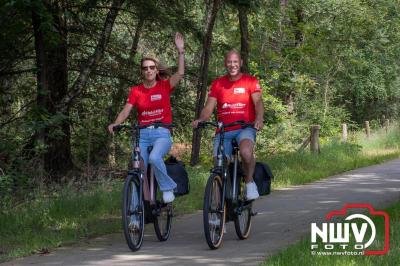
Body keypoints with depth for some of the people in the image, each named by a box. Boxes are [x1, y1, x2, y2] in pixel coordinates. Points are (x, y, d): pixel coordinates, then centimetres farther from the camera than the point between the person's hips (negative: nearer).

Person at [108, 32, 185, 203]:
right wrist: (115, 124, -20)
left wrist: (181, 51, -19)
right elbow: (126, 111, -1)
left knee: (154, 157, -33)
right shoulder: (136, 91, 6)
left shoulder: (164, 86, 3)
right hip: (142, 134, 3)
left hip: (162, 133, -3)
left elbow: (180, 73, -12)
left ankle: (167, 188, -12)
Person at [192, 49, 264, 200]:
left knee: (246, 152, -34)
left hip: (245, 128, -3)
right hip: (223, 131, 3)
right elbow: (209, 107, 3)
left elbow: (258, 102, -8)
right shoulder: (217, 84, 10)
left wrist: (259, 119, -29)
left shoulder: (250, 81, 4)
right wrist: (200, 120, -18)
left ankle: (249, 182, -9)